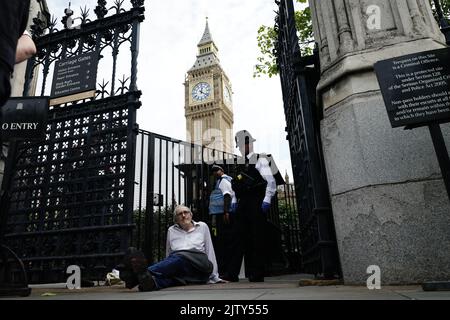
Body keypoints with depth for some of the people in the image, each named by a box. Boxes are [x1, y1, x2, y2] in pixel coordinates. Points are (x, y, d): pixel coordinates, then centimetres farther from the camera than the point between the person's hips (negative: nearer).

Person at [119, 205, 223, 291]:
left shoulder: (202, 226, 15)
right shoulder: (171, 230, 20)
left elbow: (210, 251, 14)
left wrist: (214, 277, 11)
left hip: (198, 267, -2)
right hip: (177, 271, 3)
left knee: (180, 258, -36)